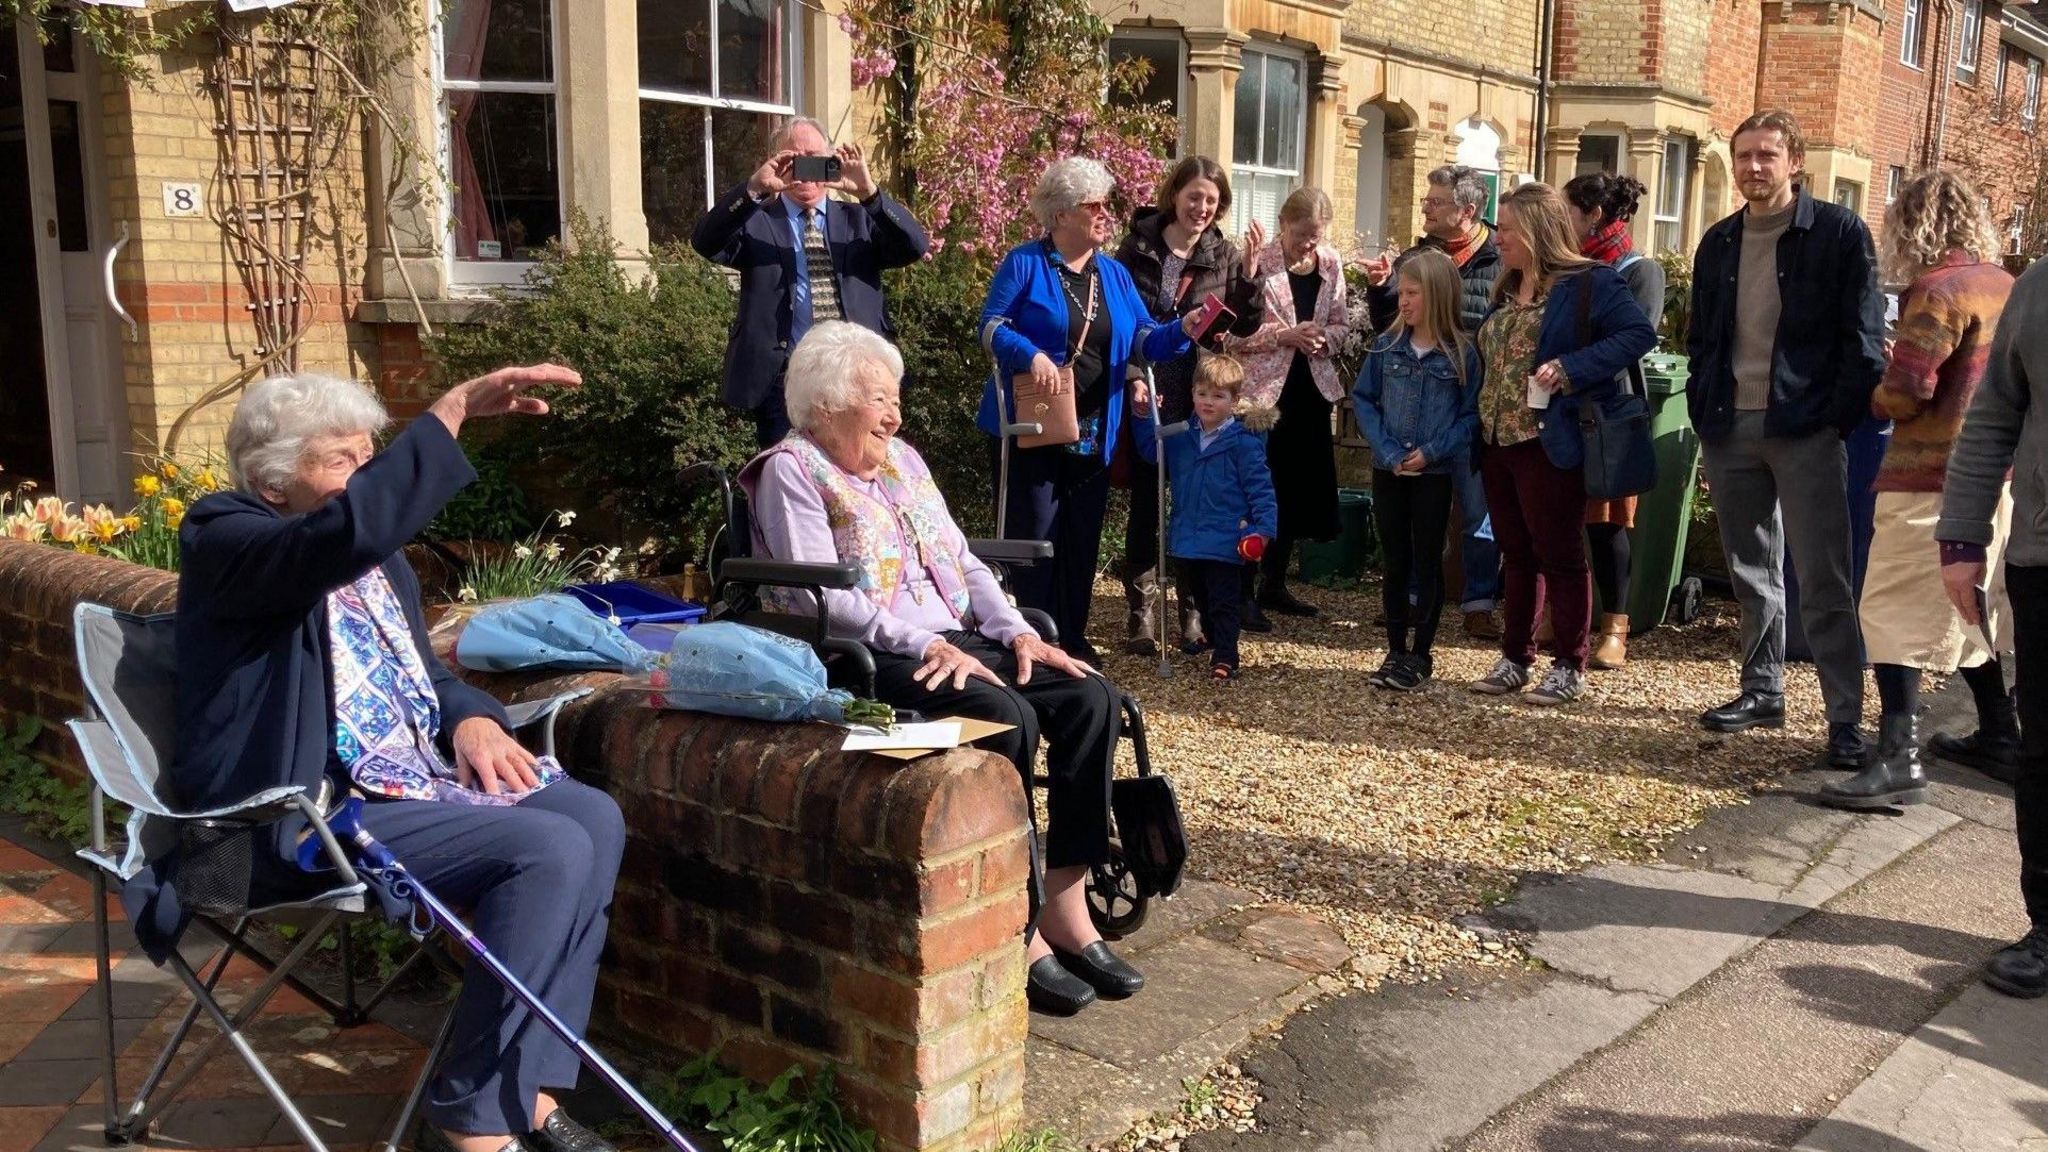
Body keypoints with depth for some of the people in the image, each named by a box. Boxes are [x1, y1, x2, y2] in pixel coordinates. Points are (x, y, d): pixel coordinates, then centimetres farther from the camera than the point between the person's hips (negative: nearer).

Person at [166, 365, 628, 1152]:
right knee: (550, 851, -24)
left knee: (595, 818, -10)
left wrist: (470, 719, 1)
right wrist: (456, 407, -32)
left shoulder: (378, 562, 16)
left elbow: (421, 671, 25)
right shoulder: (220, 535, -10)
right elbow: (348, 529, -32)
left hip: (409, 775, 9)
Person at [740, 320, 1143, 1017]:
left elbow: (962, 561, 18)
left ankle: (1064, 907, -11)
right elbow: (825, 598, -14)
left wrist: (1017, 631, 1)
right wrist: (926, 646, -22)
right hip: (869, 656, -8)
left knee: (1089, 698, -13)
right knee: (1008, 718, -31)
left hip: (956, 639, 8)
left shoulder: (902, 458, 20)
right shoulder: (791, 470, -3)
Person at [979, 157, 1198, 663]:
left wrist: (1181, 331, -12)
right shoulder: (1025, 263, -5)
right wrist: (1032, 355, -26)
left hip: (1092, 432, 6)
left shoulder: (1114, 274, 12)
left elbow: (1141, 340, 8)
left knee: (1082, 537, 11)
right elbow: (992, 325, -9)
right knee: (1034, 535, -3)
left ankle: (1071, 638, 22)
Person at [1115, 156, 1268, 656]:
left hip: (1201, 404, 1)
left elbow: (1247, 325, -3)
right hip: (1145, 398, -1)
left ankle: (1193, 609, 19)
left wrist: (1250, 271, -17)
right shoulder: (1137, 247, -1)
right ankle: (1140, 613, 12)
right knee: (1145, 506, 5)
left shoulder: (1225, 256, 3)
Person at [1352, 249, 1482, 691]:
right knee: (1395, 562, 9)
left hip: (1434, 474, -3)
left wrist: (1432, 451, -16)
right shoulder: (1386, 346, 1)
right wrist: (1387, 450, -8)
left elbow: (1470, 414, -5)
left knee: (1427, 563, 5)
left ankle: (1420, 655, 12)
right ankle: (1395, 650, 19)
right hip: (1388, 472, 3)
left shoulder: (1462, 353, -6)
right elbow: (1363, 399, 3)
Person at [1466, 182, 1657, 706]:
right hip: (1497, 442, 8)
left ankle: (1569, 668, 9)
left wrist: (1572, 368, -25)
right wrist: (1481, 418, 10)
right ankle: (1515, 659, 22)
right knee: (1516, 555, 14)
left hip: (1549, 444, -8)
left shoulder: (1589, 283, -9)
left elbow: (1639, 333, -17)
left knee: (1559, 555, 0)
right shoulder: (1507, 290, 15)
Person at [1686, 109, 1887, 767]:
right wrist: (1703, 413, 7)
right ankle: (1763, 692, 24)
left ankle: (1845, 718, -1)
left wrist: (1840, 419, -12)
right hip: (1731, 429, 5)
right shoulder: (1718, 244, 13)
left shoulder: (1839, 234, -3)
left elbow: (1864, 337, -5)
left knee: (1823, 579, -5)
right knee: (1751, 572, 13)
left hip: (1805, 429, -5)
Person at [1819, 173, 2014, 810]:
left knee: (1892, 610, -8)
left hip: (1930, 475, -9)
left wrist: (1874, 398, 1)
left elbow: (1906, 391, -19)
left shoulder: (1939, 290, -15)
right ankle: (1998, 732, 32)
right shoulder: (2007, 285, 11)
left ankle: (1899, 759, -14)